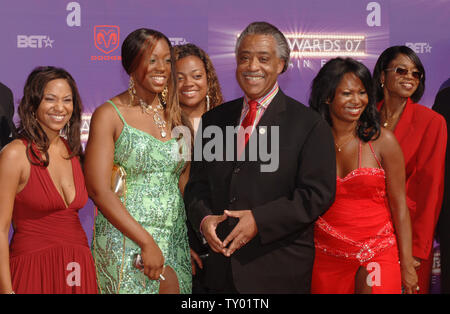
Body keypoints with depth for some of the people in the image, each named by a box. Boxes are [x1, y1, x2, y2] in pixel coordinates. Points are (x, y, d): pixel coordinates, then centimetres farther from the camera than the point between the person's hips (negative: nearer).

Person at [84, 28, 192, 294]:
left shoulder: (175, 115, 11)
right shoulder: (109, 115, -4)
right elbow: (98, 189, -11)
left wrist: (191, 244, 5)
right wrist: (147, 242, -16)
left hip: (176, 241, 5)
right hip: (125, 239, -5)